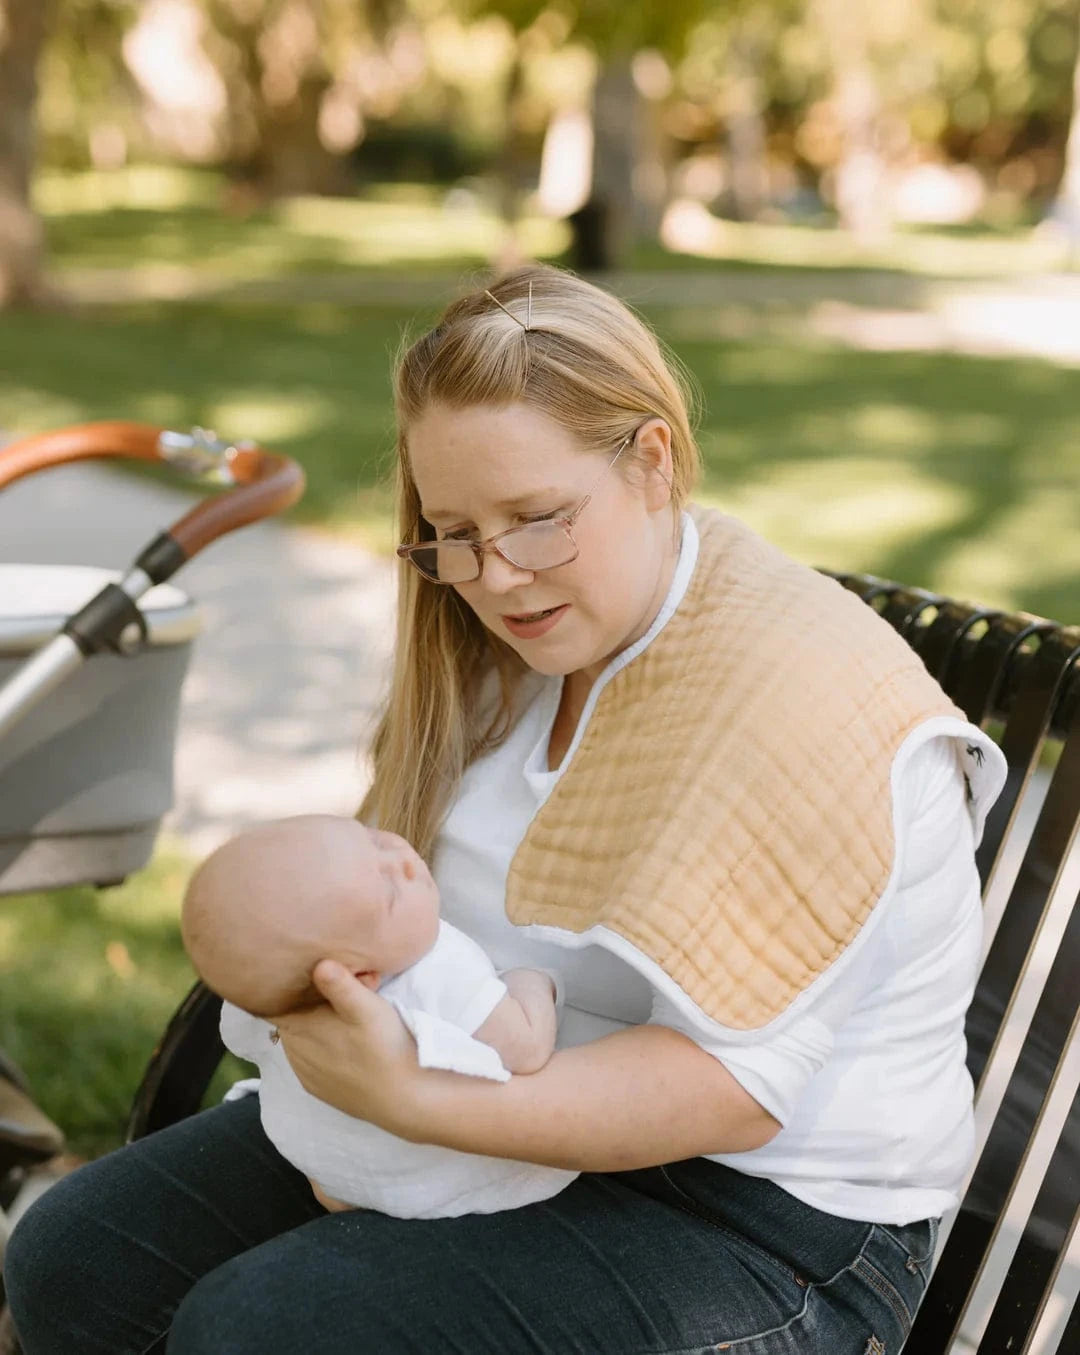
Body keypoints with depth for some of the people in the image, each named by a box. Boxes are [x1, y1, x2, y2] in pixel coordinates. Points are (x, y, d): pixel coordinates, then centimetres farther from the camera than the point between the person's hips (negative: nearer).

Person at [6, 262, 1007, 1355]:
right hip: (526, 1116, 8)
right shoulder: (519, 641, 5)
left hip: (760, 1220, -8)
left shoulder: (795, 692, -23)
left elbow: (729, 1086, -26)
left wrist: (413, 1102, -33)